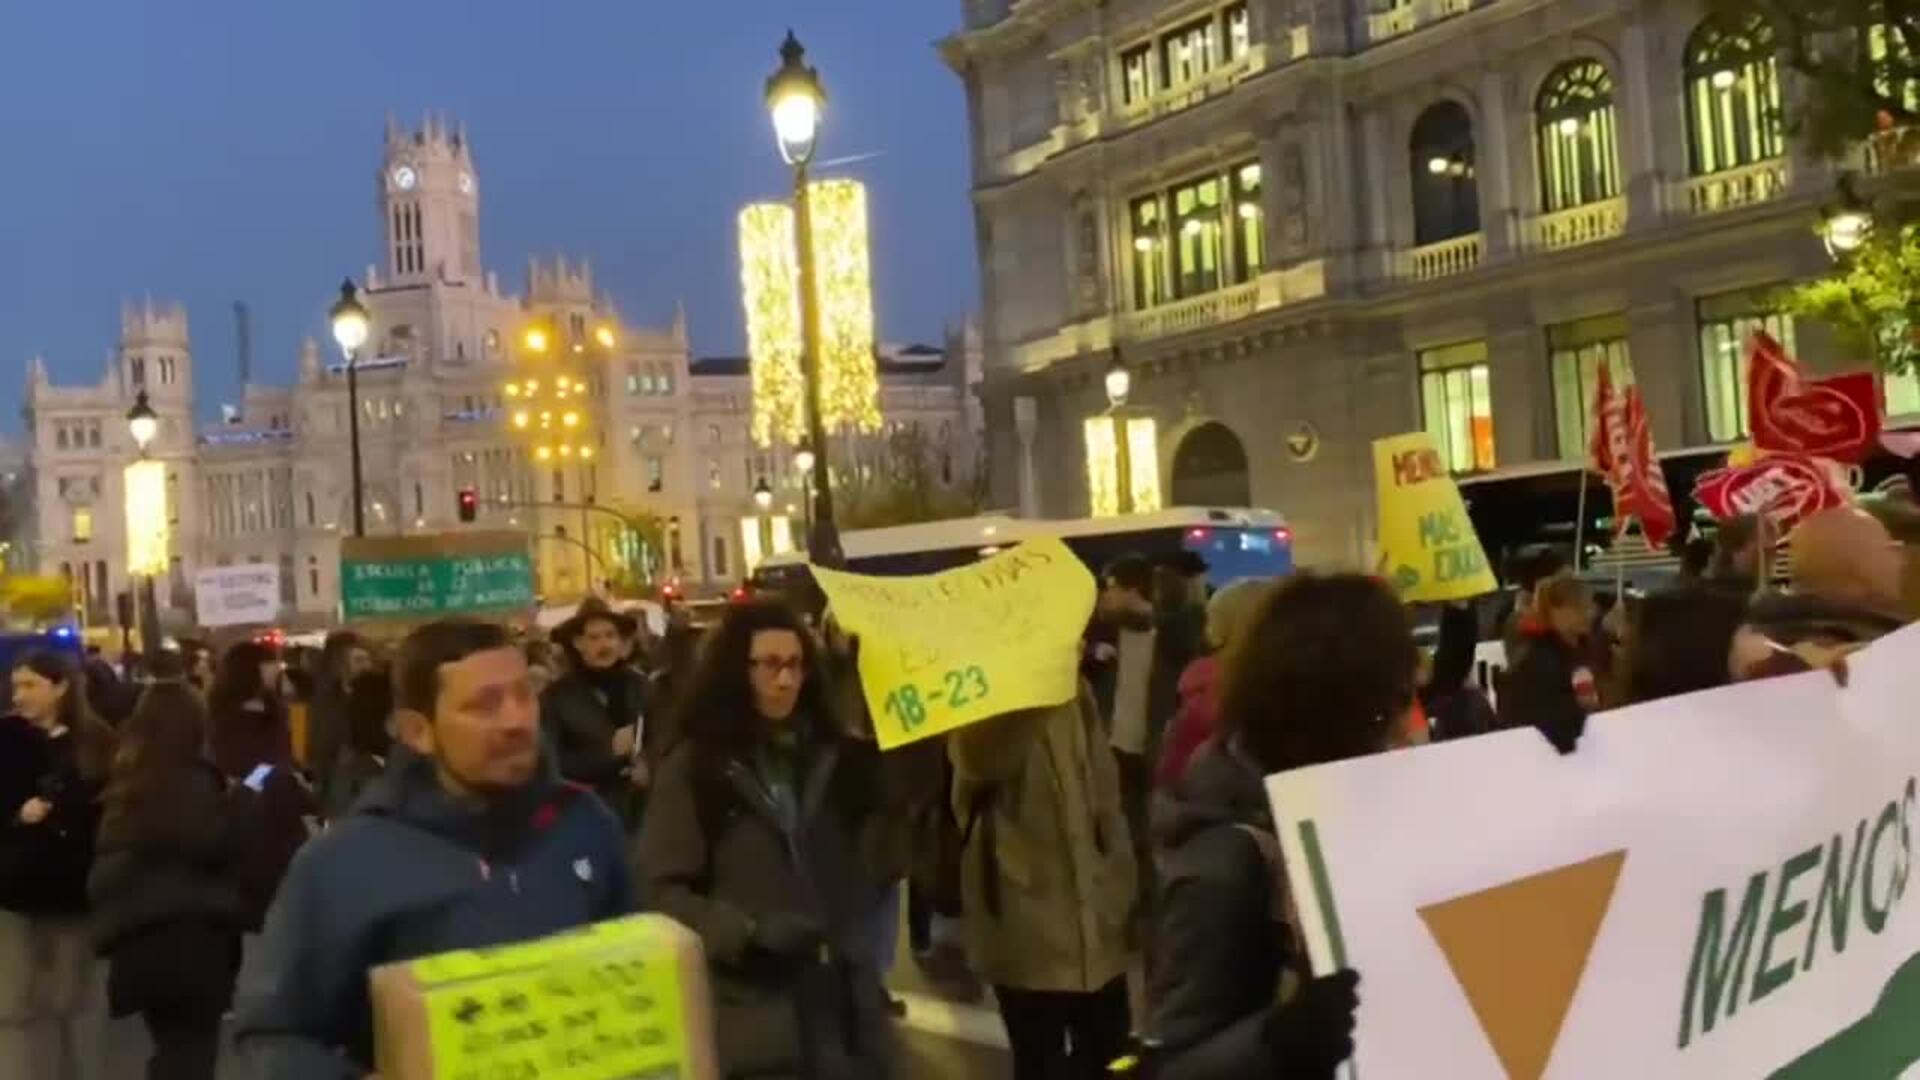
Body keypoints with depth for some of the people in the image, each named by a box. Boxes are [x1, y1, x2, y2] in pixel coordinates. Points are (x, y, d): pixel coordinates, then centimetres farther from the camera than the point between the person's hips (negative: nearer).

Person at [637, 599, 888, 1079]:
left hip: (840, 1000, 5)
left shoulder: (831, 756, 11)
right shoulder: (693, 768, -4)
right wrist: (745, 935, -21)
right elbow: (660, 889, -9)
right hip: (752, 1017, -4)